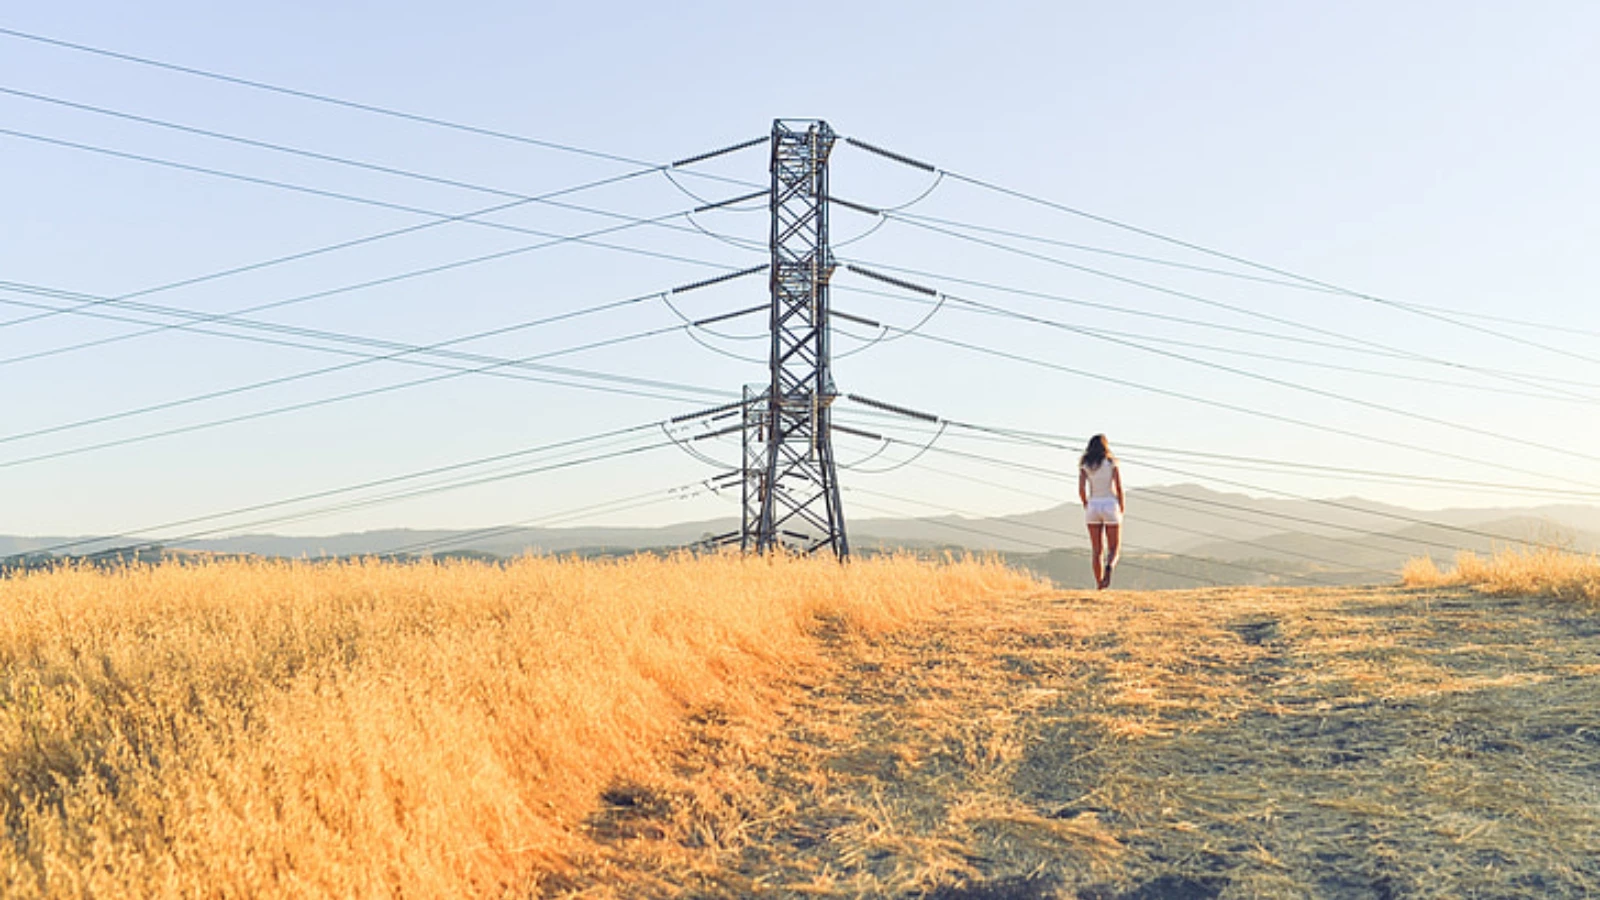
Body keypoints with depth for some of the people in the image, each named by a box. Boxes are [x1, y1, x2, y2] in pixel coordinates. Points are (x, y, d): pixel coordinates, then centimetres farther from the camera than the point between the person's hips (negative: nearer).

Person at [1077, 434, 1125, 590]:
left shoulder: (1084, 465, 3)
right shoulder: (1112, 463, -1)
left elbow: (1081, 490, -8)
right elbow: (1119, 488, -7)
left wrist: (1086, 506, 8)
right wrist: (1122, 509, 5)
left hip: (1093, 507, 2)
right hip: (1110, 506, -2)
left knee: (1097, 550, 10)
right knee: (1114, 549, 4)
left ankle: (1099, 583, 5)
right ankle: (1109, 567, -27)